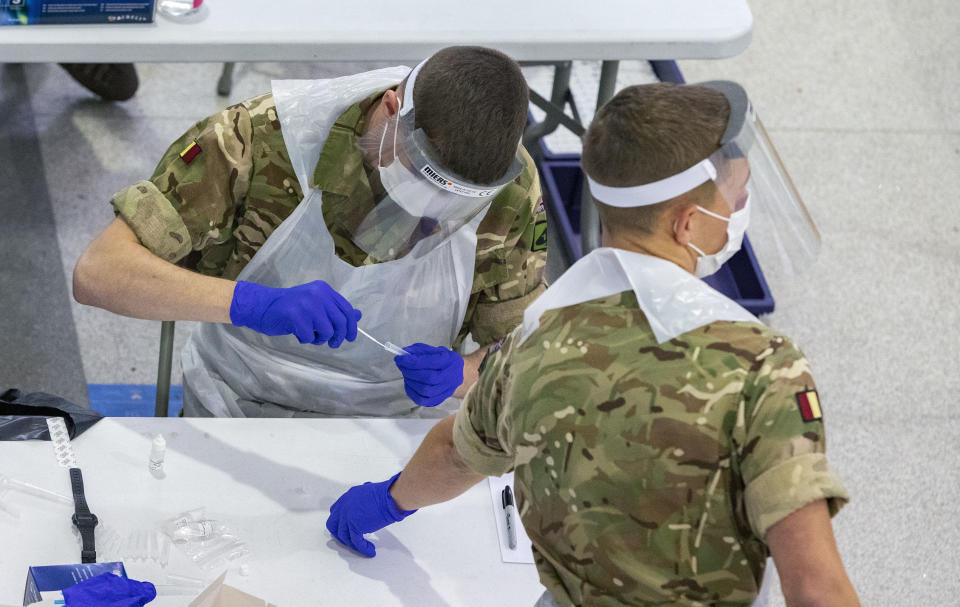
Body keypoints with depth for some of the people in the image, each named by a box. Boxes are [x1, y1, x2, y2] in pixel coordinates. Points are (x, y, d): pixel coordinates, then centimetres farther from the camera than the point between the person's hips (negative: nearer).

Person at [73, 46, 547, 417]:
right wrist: (252, 302, -41)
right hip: (240, 407, -1)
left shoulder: (511, 190, -13)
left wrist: (459, 373, -25)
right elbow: (97, 273, -26)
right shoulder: (262, 139, -22)